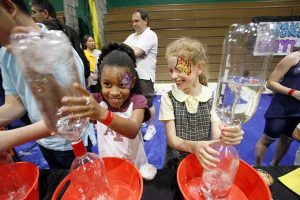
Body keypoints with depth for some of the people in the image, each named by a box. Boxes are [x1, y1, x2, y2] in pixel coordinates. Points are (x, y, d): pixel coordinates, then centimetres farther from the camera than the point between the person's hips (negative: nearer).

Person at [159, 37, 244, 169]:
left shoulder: (212, 98, -8)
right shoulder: (168, 98, -11)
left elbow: (216, 136, -10)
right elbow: (171, 139, -14)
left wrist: (227, 136, -31)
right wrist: (194, 146, -32)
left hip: (204, 161, 2)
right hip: (176, 163, -2)